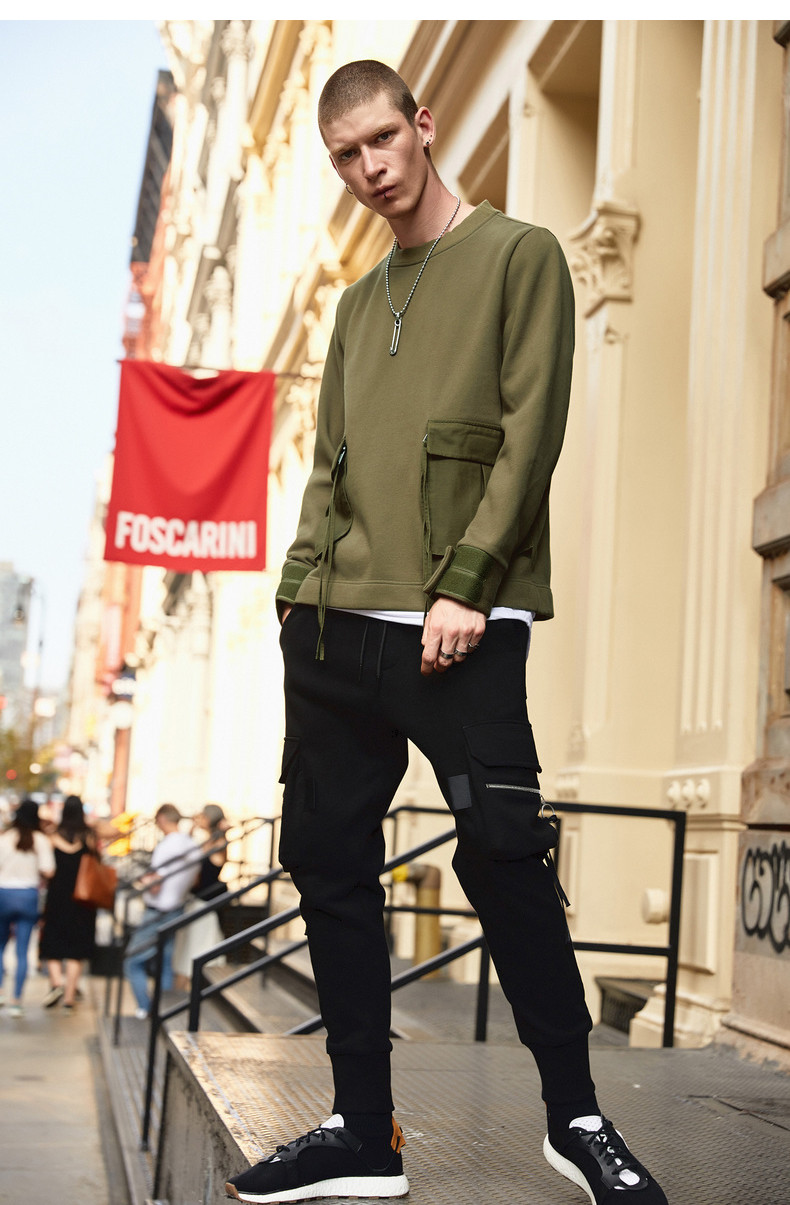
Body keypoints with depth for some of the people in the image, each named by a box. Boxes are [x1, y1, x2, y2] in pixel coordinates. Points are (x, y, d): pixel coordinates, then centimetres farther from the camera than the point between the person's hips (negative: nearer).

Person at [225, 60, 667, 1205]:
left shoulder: (521, 255, 4)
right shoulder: (358, 302, 22)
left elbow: (531, 432, -6)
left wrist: (466, 584, -15)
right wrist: (304, 583, 5)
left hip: (463, 633, -6)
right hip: (338, 632, 7)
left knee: (504, 862, -9)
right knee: (329, 863, 4)